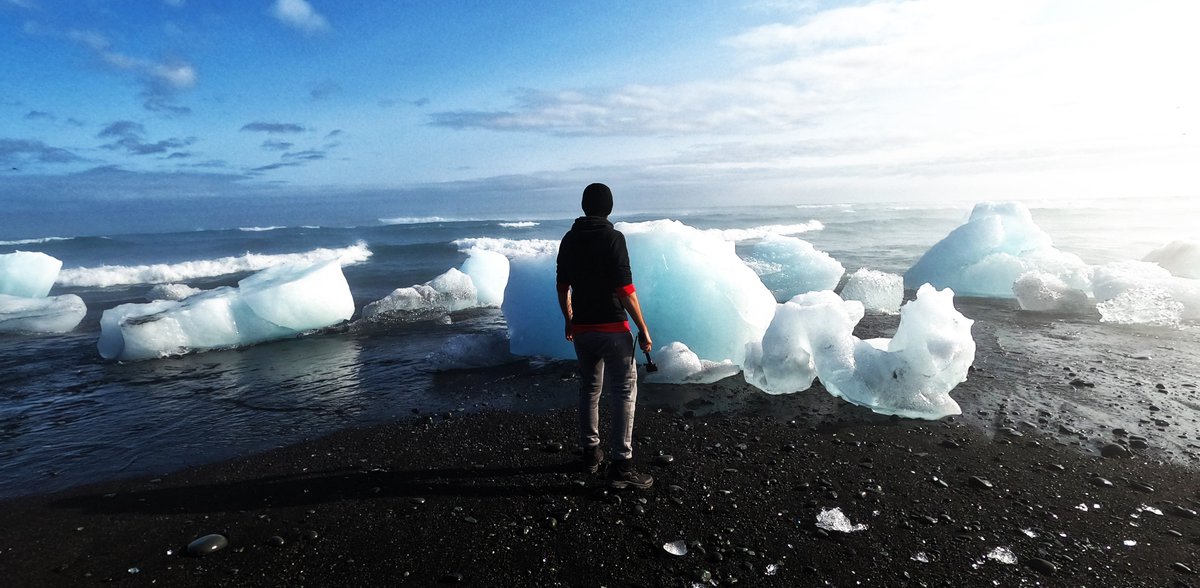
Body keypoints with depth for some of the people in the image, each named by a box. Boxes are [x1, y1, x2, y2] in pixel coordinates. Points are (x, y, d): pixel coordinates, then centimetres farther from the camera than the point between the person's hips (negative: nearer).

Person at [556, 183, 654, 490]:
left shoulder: (569, 239, 7)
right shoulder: (613, 238, -12)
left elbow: (562, 287, 12)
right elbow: (625, 288, -17)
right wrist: (643, 328, -11)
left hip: (582, 328, 6)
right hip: (613, 328, -6)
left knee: (589, 389, 19)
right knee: (624, 393, 0)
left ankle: (590, 453, 28)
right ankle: (621, 465, -2)